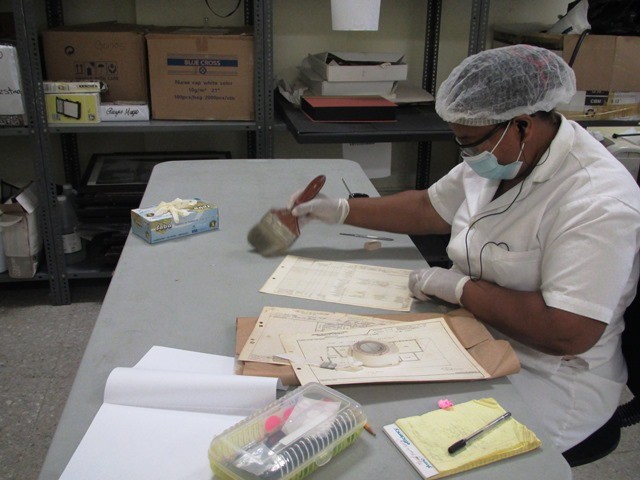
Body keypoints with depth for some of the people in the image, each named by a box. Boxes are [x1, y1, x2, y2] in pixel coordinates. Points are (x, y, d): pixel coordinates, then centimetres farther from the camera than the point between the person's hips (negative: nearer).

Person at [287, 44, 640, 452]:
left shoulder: (598, 202, -26)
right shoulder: (499, 156, 1)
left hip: (546, 379, -7)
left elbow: (569, 333, -30)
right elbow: (430, 209, 15)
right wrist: (339, 211, 10)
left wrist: (458, 287, -22)